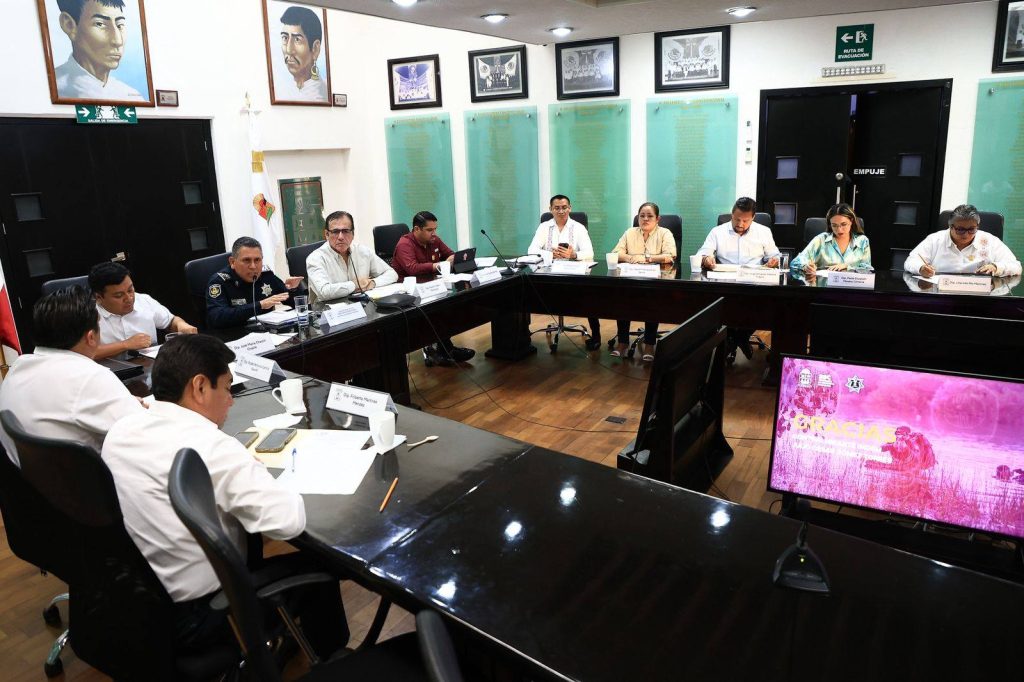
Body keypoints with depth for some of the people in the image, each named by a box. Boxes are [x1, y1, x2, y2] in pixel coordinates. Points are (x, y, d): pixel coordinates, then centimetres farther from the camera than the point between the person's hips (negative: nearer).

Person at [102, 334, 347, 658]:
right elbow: (289, 522, -29)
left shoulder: (119, 431, -3)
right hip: (192, 617, -8)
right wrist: (262, 478, -9)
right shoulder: (212, 448, -27)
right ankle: (331, 661, 33)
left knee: (244, 534, 28)